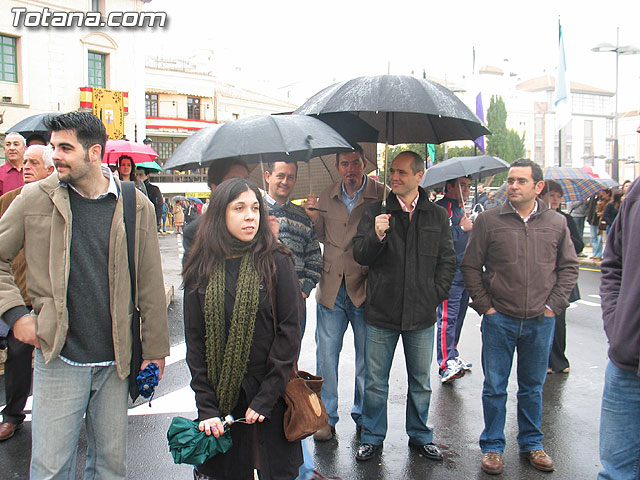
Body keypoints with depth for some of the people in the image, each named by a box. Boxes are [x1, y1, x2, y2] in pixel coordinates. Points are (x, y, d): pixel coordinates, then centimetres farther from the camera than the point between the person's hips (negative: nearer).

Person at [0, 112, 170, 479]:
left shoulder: (137, 207, -1)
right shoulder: (36, 198, -1)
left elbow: (151, 283, 4)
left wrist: (155, 348, 6)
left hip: (115, 362, 1)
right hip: (57, 357, 0)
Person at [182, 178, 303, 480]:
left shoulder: (276, 262, -7)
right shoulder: (202, 270, -1)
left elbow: (290, 331, -9)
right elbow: (194, 340, 0)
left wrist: (265, 398, -13)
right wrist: (206, 407, -6)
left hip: (272, 395, -1)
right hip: (221, 397, 2)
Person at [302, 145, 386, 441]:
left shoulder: (381, 195, -4)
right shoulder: (327, 197, 8)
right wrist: (314, 218, 0)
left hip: (365, 289, -3)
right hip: (331, 289, 3)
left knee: (367, 358, 11)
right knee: (326, 356, 7)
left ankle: (363, 417, 30)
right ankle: (326, 418, 23)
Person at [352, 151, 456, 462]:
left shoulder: (437, 217, 6)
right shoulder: (375, 212, 2)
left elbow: (448, 261, 10)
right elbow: (360, 256, -2)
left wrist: (435, 295, 0)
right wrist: (376, 236, -21)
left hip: (421, 316, 1)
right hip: (381, 312, -1)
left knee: (420, 382, 14)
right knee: (375, 381, 8)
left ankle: (420, 436, 32)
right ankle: (372, 438, 25)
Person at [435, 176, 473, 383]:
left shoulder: (462, 208, 22)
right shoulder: (441, 208, -9)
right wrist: (461, 228, -17)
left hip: (465, 273, 10)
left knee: (458, 316, 15)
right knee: (448, 317, -11)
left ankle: (452, 355, 26)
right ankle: (447, 364, -11)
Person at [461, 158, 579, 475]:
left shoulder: (556, 223, 4)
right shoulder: (488, 220, -2)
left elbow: (569, 267, 10)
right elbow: (470, 266, 1)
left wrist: (554, 305, 1)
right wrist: (484, 305, -4)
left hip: (541, 321, 2)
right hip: (499, 319, -2)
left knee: (533, 387, 15)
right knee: (495, 386, 7)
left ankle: (531, 443, 32)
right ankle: (492, 446, 22)